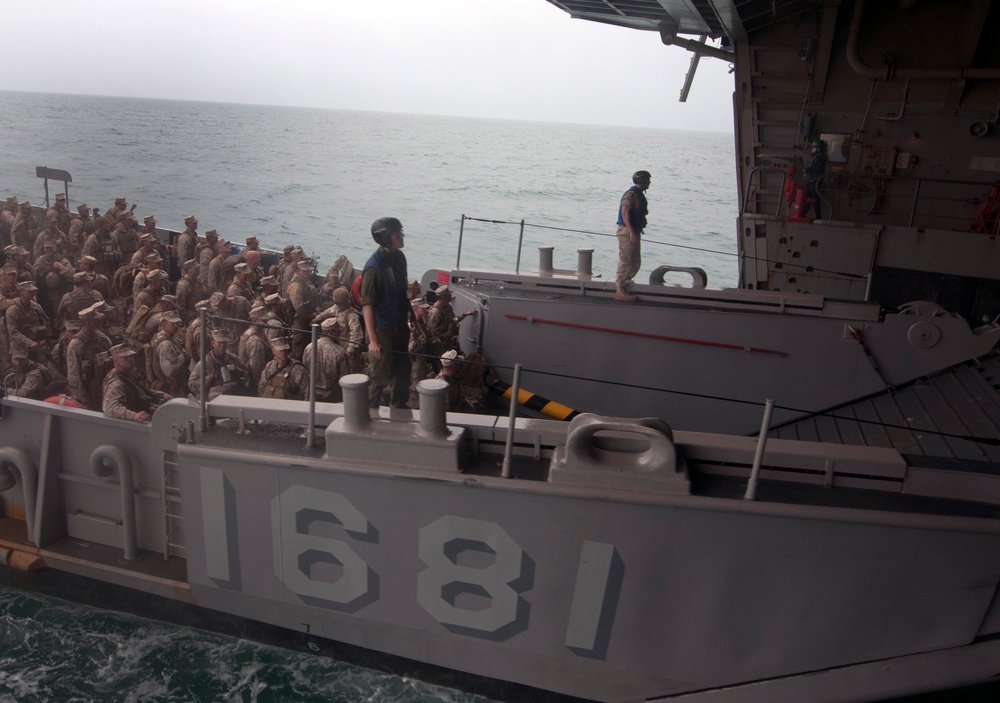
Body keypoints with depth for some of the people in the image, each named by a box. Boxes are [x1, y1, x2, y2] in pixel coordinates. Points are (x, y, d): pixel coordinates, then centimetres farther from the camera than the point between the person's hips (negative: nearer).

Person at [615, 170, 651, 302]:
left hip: (633, 232, 10)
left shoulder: (639, 194, 18)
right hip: (627, 232, -10)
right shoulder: (631, 194, -13)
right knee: (626, 261, -7)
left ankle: (622, 286, 20)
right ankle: (620, 291, -2)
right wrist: (631, 231, -27)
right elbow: (625, 212, -22)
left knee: (635, 262, 14)